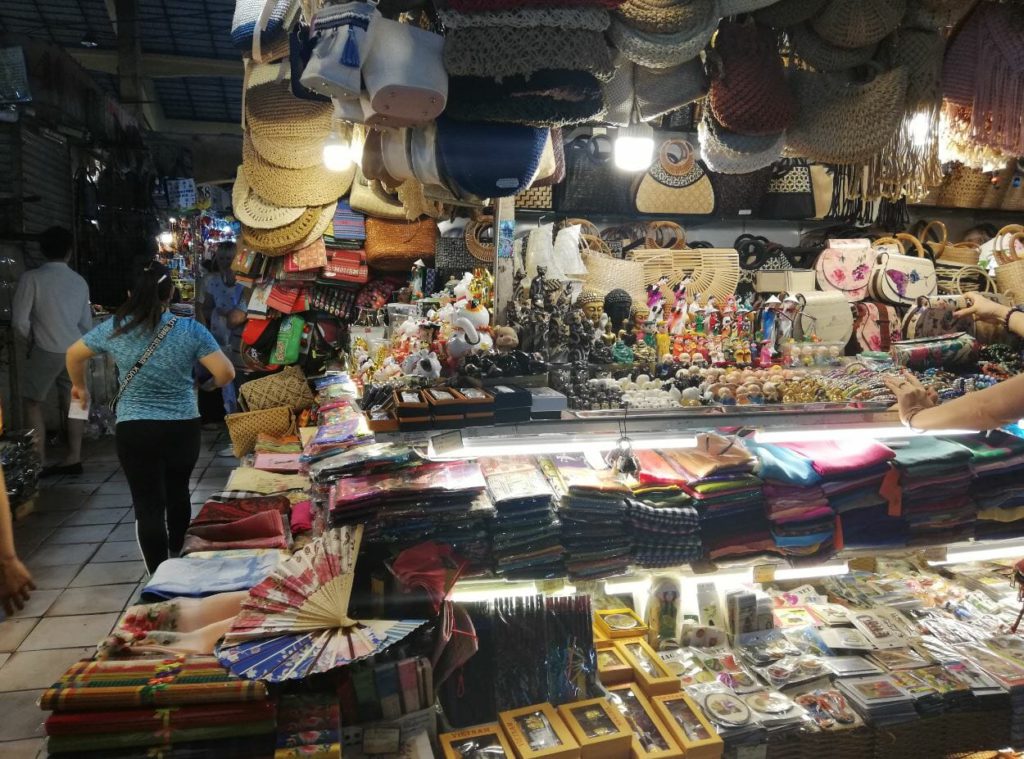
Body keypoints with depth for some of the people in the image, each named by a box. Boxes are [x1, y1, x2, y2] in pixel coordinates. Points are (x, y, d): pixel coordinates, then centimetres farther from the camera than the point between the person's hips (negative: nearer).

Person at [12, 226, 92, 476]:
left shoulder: (32, 278, -9)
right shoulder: (79, 281, 4)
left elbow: (20, 321, -9)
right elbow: (87, 324, 9)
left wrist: (30, 340, 9)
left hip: (46, 351, -4)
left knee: (33, 403, 9)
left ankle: (40, 463, 8)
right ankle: (74, 459, 16)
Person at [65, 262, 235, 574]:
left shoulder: (115, 328, -3)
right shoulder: (190, 330, -10)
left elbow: (74, 354, 13)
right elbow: (226, 373, -16)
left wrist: (79, 387, 32)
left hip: (134, 431, -1)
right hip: (183, 428, 1)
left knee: (148, 505, 5)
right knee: (178, 493, 22)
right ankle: (179, 563, 41)